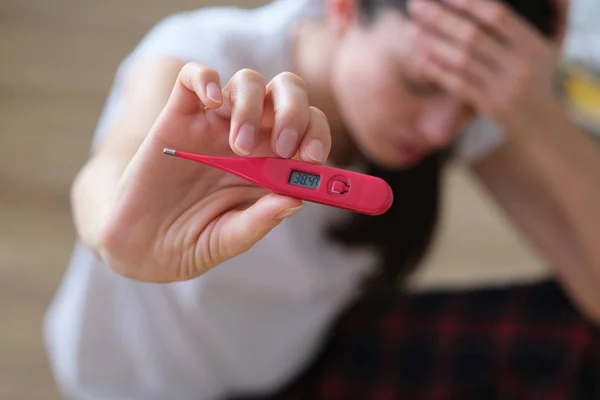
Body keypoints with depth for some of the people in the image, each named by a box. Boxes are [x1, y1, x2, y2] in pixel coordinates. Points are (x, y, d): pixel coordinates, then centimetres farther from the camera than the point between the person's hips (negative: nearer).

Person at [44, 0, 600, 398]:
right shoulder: (206, 56, -29)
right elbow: (113, 167, -53)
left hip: (315, 355, 4)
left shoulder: (473, 99, -17)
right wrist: (121, 227, -76)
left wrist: (541, 119, -40)